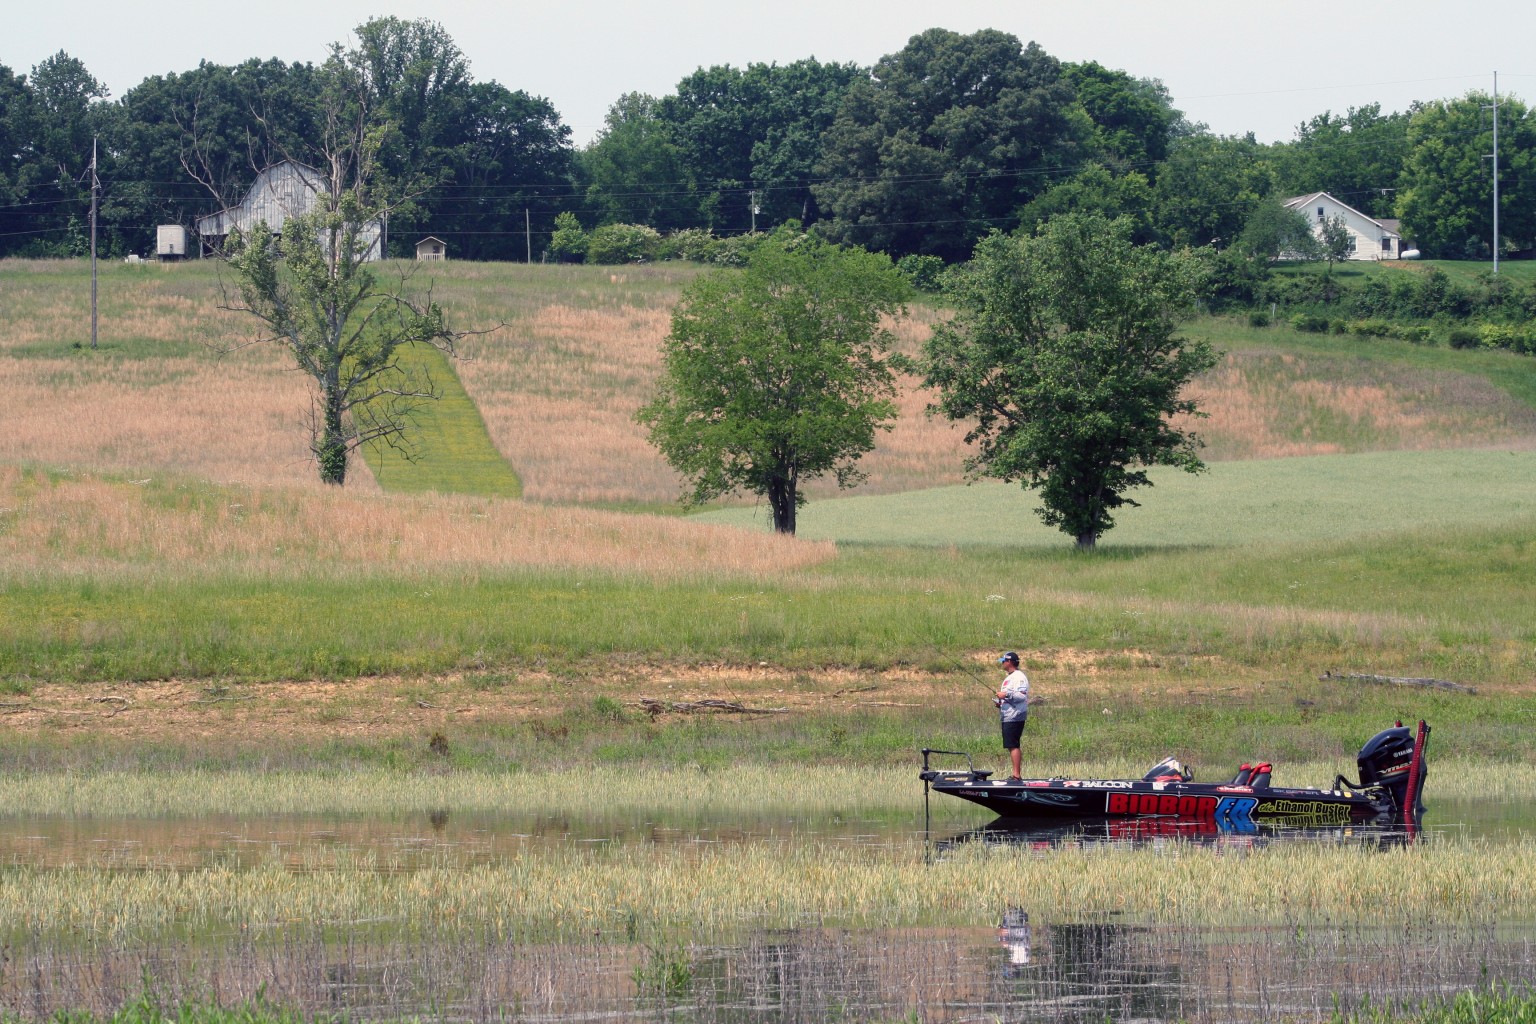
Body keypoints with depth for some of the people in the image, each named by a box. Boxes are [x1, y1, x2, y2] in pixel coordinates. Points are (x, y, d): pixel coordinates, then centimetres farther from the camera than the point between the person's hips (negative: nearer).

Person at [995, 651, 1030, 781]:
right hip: (1007, 717, 11)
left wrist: (1006, 695, -19)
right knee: (1011, 746, 11)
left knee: (1013, 746, -13)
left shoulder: (1019, 677, -12)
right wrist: (1000, 702, 13)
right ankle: (1015, 774, 14)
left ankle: (1016, 775, -15)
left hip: (1015, 717, -11)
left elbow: (1022, 696, -23)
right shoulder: (1008, 678, 21)